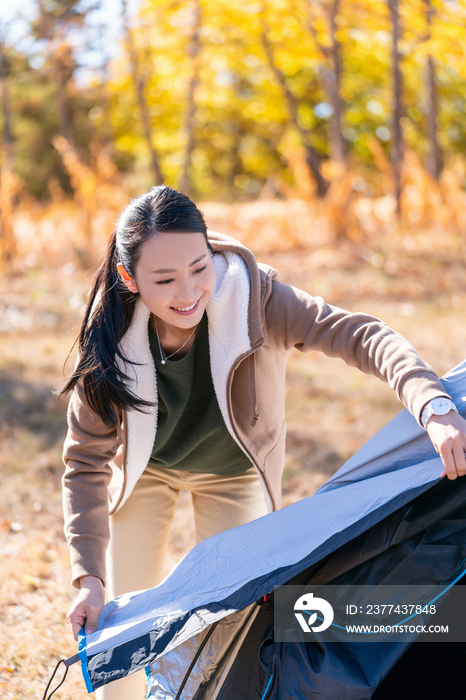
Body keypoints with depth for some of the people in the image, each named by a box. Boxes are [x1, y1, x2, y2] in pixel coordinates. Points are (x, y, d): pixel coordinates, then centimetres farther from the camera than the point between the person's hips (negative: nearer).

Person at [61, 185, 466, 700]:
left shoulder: (251, 297, -37)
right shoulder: (111, 338, -31)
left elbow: (358, 335, -47)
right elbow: (86, 463, -23)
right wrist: (88, 578, -32)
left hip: (235, 471, 0)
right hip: (143, 468, 0)